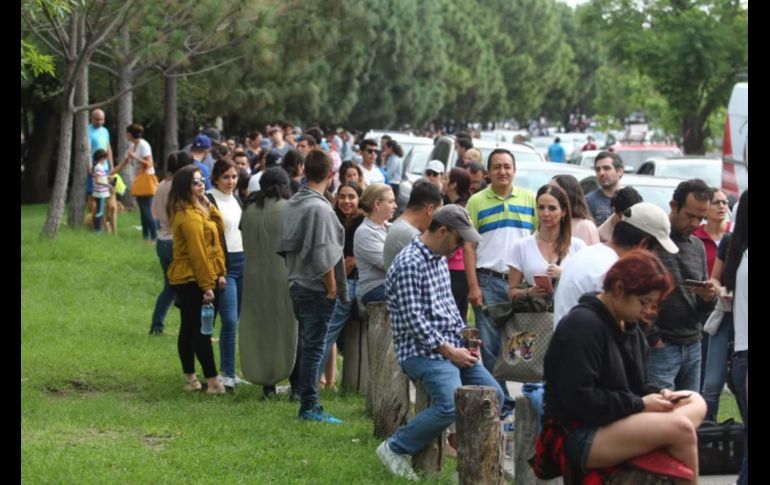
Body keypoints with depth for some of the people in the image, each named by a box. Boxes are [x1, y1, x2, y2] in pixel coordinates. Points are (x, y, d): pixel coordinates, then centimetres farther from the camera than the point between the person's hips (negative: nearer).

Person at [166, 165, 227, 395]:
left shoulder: (197, 209, 14)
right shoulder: (190, 216, -19)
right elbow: (197, 253, -21)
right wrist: (207, 285, -19)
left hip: (184, 279, 10)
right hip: (195, 280, -10)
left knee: (189, 328, 13)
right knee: (202, 329, -7)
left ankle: (190, 378, 20)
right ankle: (213, 381, -5)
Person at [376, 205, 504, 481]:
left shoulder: (440, 260, 14)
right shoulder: (409, 264, -17)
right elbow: (413, 319, -20)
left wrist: (465, 338, 9)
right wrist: (448, 351, -17)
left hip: (451, 347, 10)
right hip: (423, 350, -10)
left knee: (493, 395, 3)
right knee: (451, 404, -26)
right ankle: (395, 449, -10)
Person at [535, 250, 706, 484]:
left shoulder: (630, 328, 15)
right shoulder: (582, 326, -16)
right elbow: (579, 400, -22)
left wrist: (657, 394, -1)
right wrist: (640, 404, -17)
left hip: (616, 423, 10)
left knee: (696, 402, -1)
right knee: (680, 429, -24)